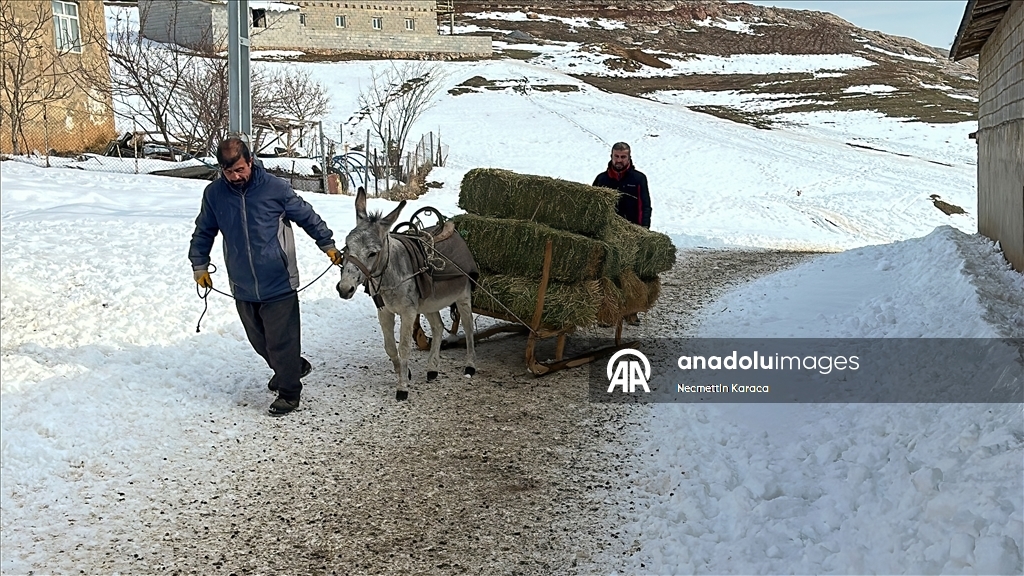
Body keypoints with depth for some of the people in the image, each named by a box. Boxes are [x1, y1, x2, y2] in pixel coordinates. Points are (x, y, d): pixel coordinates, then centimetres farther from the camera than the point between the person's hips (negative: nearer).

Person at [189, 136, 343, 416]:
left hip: (279, 284, -4)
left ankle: (289, 391, 19)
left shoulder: (275, 187, -10)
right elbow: (204, 232, 14)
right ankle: (293, 367, 41)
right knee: (259, 340, 17)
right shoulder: (214, 193, -2)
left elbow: (307, 217, 2)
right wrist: (200, 266, 13)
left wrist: (328, 246, 6)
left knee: (281, 341, 2)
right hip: (243, 288, 4)